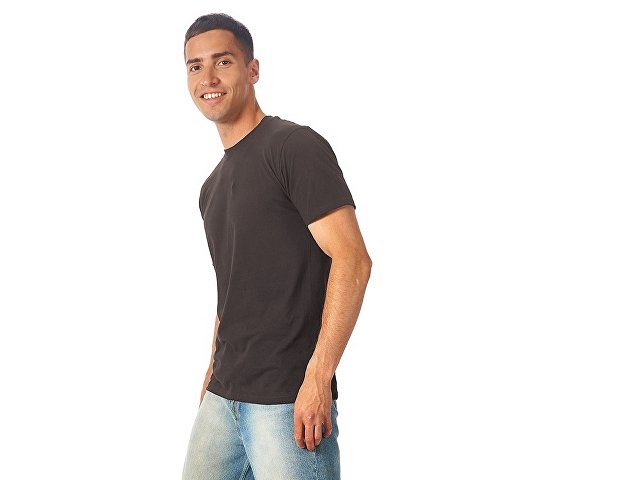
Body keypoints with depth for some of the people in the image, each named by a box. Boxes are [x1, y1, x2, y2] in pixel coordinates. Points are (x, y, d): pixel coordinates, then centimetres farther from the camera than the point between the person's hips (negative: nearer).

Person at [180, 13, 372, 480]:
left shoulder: (295, 145, -8)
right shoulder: (213, 186, 17)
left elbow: (352, 259, -16)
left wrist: (317, 377, -20)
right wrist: (214, 374, 16)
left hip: (288, 400, -8)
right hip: (223, 396, 8)